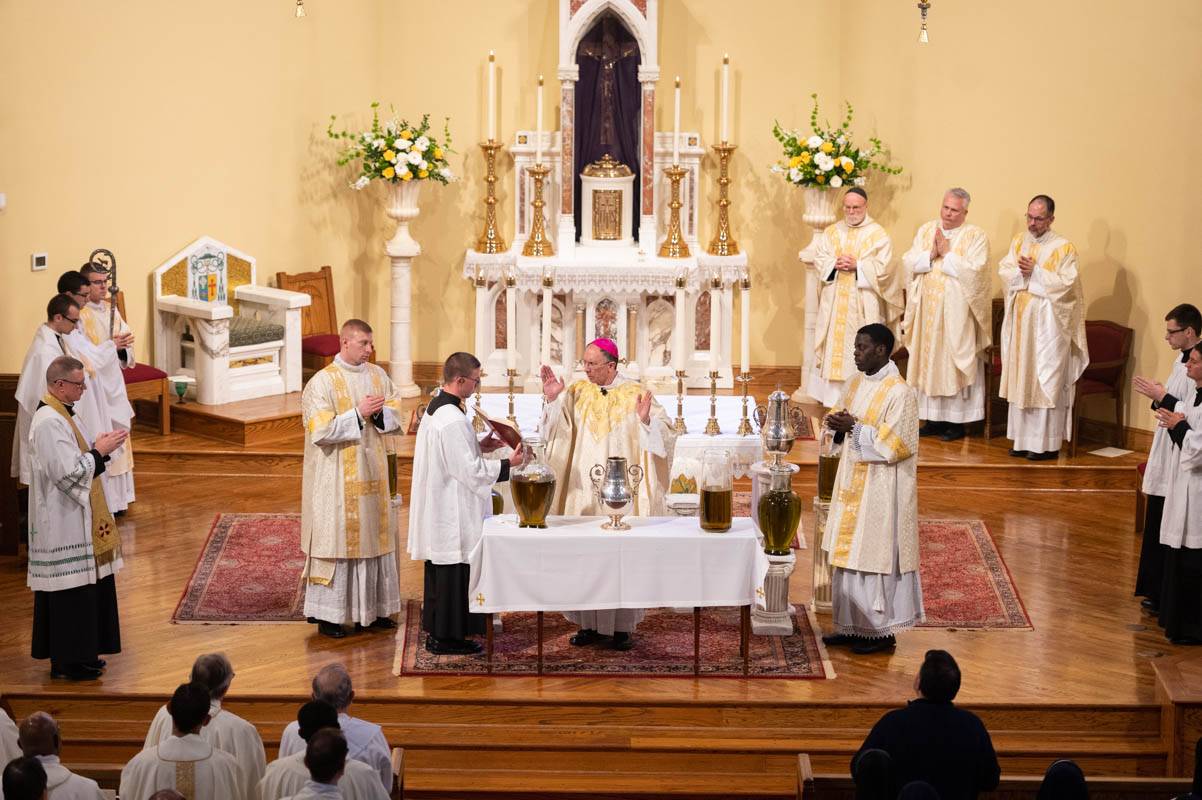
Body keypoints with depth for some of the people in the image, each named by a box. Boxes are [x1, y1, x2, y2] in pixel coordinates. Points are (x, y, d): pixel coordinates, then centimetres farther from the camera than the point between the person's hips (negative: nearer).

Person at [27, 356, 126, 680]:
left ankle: (80, 654, 24)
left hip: (72, 520, 11)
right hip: (63, 523, -11)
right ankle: (69, 661, 6)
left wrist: (95, 446, 6)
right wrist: (99, 451, -14)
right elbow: (68, 474, -24)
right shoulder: (49, 422, -22)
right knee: (72, 589, -3)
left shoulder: (59, 414, 10)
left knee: (83, 586, 16)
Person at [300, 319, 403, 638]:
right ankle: (327, 614, 5)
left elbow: (395, 415, 10)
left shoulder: (377, 375, 6)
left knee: (374, 536, 11)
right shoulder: (322, 382, -11)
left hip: (372, 472, 6)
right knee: (335, 538, -2)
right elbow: (321, 431, -17)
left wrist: (379, 412, -12)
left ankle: (372, 608, 21)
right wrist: (358, 413, -20)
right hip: (337, 477, -6)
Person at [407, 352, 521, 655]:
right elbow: (469, 470, -22)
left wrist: (479, 446, 13)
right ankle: (448, 637, 6)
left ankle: (437, 632, 24)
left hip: (437, 508, 10)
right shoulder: (453, 419, -23)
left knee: (440, 571, 16)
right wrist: (507, 464, -14)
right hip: (454, 511, -10)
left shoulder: (434, 409, 9)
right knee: (454, 572, -1)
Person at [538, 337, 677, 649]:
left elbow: (665, 434, -7)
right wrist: (552, 400, -13)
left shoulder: (635, 395, -2)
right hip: (583, 492, 3)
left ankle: (622, 626, 8)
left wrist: (646, 420, -26)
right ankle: (590, 623, 14)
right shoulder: (576, 393, 6)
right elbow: (553, 432, 1)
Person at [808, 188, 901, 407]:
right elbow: (818, 259, 7)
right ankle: (832, 393, 8)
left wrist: (856, 265, -15)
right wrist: (835, 264, -12)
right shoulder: (831, 232, 11)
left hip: (863, 303, -3)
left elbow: (883, 268, -8)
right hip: (834, 302, 4)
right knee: (833, 344, 3)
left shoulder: (878, 234, -1)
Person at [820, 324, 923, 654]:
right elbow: (840, 418, 17)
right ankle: (853, 625, 21)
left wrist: (855, 427, -20)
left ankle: (882, 631, 8)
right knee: (849, 553, 12)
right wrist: (837, 424, -5)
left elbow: (895, 444, -20)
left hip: (881, 490, -8)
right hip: (852, 483, 8)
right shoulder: (855, 384, 9)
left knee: (877, 554, -1)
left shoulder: (899, 393, -16)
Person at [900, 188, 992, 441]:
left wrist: (946, 253, -13)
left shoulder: (976, 236, -4)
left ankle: (957, 421, 6)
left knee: (955, 362, -1)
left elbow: (974, 271, -16)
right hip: (927, 310, 5)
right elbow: (909, 262, 2)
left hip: (956, 313, -4)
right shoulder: (926, 230, 9)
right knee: (928, 362, 7)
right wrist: (931, 254, -13)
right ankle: (934, 418, 15)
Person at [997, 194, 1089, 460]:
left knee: (1046, 383, -3)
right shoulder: (1019, 241, 11)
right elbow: (1004, 271, 5)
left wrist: (1034, 271, -16)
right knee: (1020, 379, 7)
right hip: (1020, 320, 5)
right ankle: (1023, 439, 13)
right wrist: (1021, 270, -14)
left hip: (1047, 325, -5)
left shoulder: (1063, 248, -6)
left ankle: (1047, 443, 1)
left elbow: (1065, 283, -13)